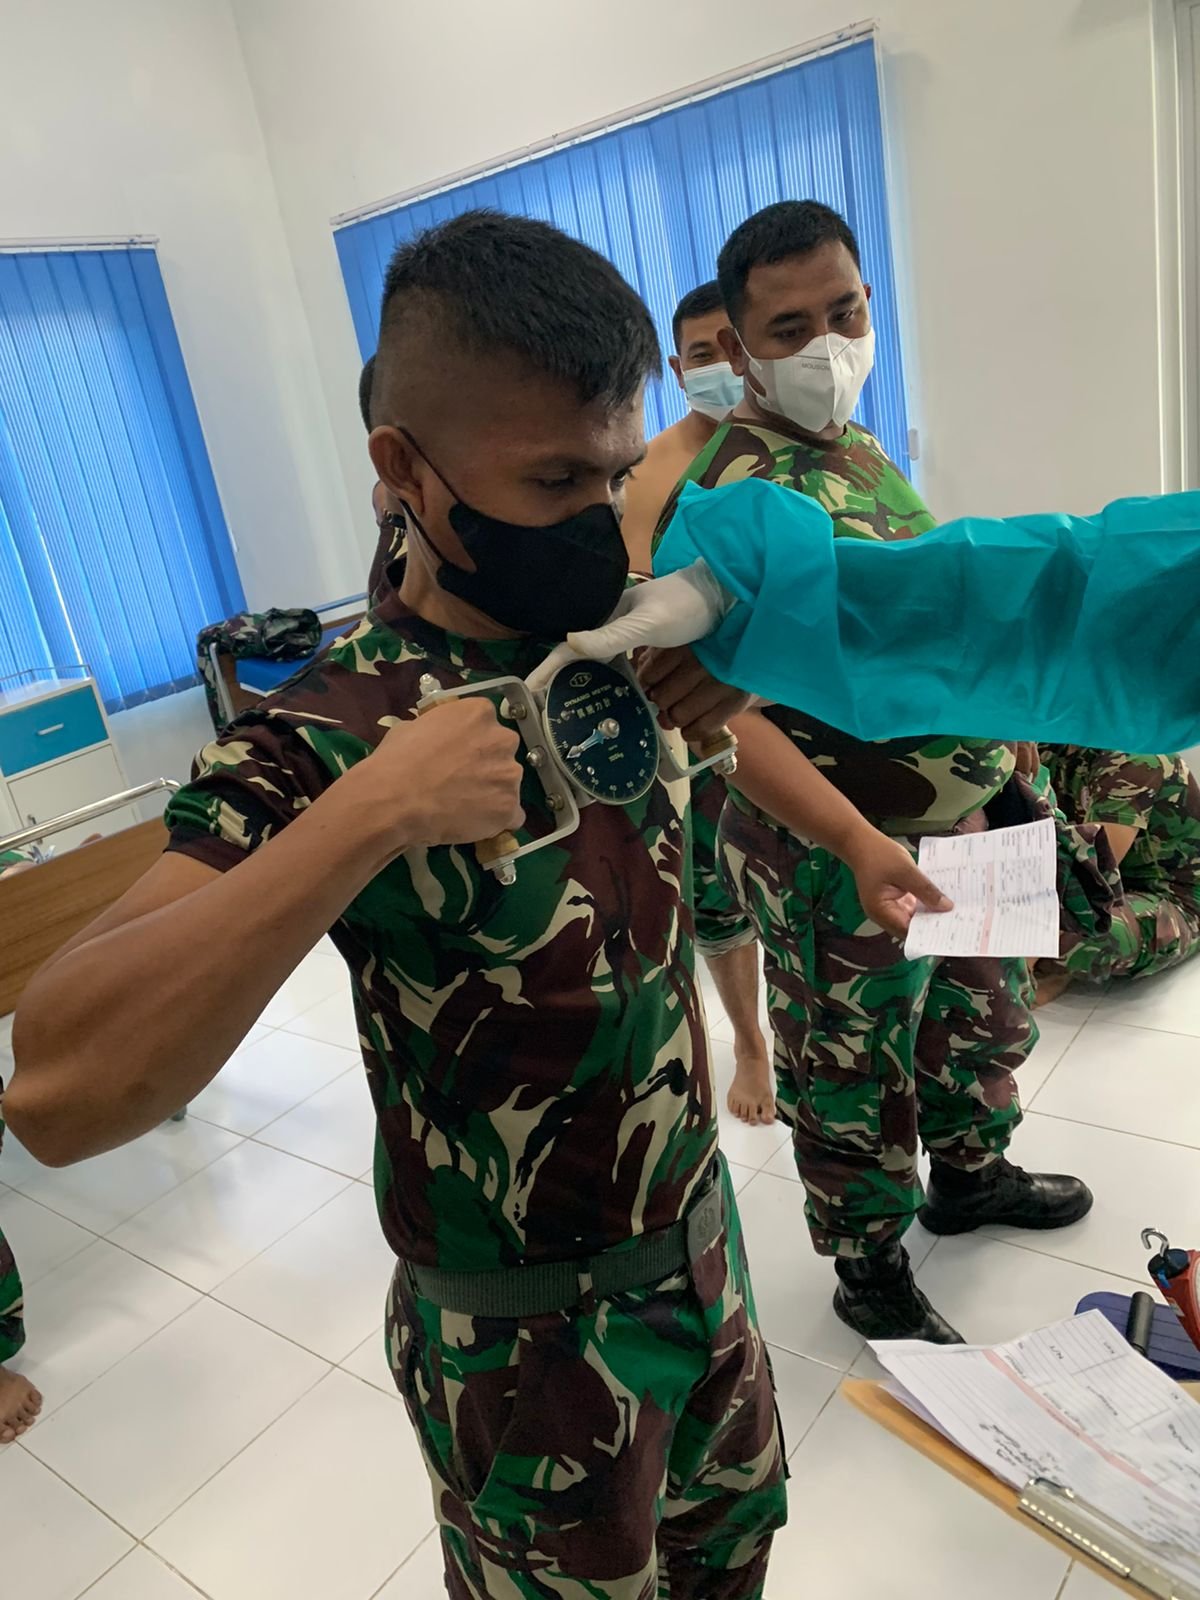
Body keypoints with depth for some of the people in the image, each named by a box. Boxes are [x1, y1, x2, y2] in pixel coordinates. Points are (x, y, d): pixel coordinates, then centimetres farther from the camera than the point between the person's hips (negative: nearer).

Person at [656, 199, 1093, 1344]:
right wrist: (860, 848, -36)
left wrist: (979, 756, 13)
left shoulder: (856, 446, 7)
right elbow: (723, 717, -29)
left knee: (985, 1014, 27)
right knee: (856, 1080, 12)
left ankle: (969, 1174, 54)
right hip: (836, 861, -9)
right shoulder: (735, 491, -22)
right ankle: (870, 1275, 37)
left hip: (949, 827, 9)